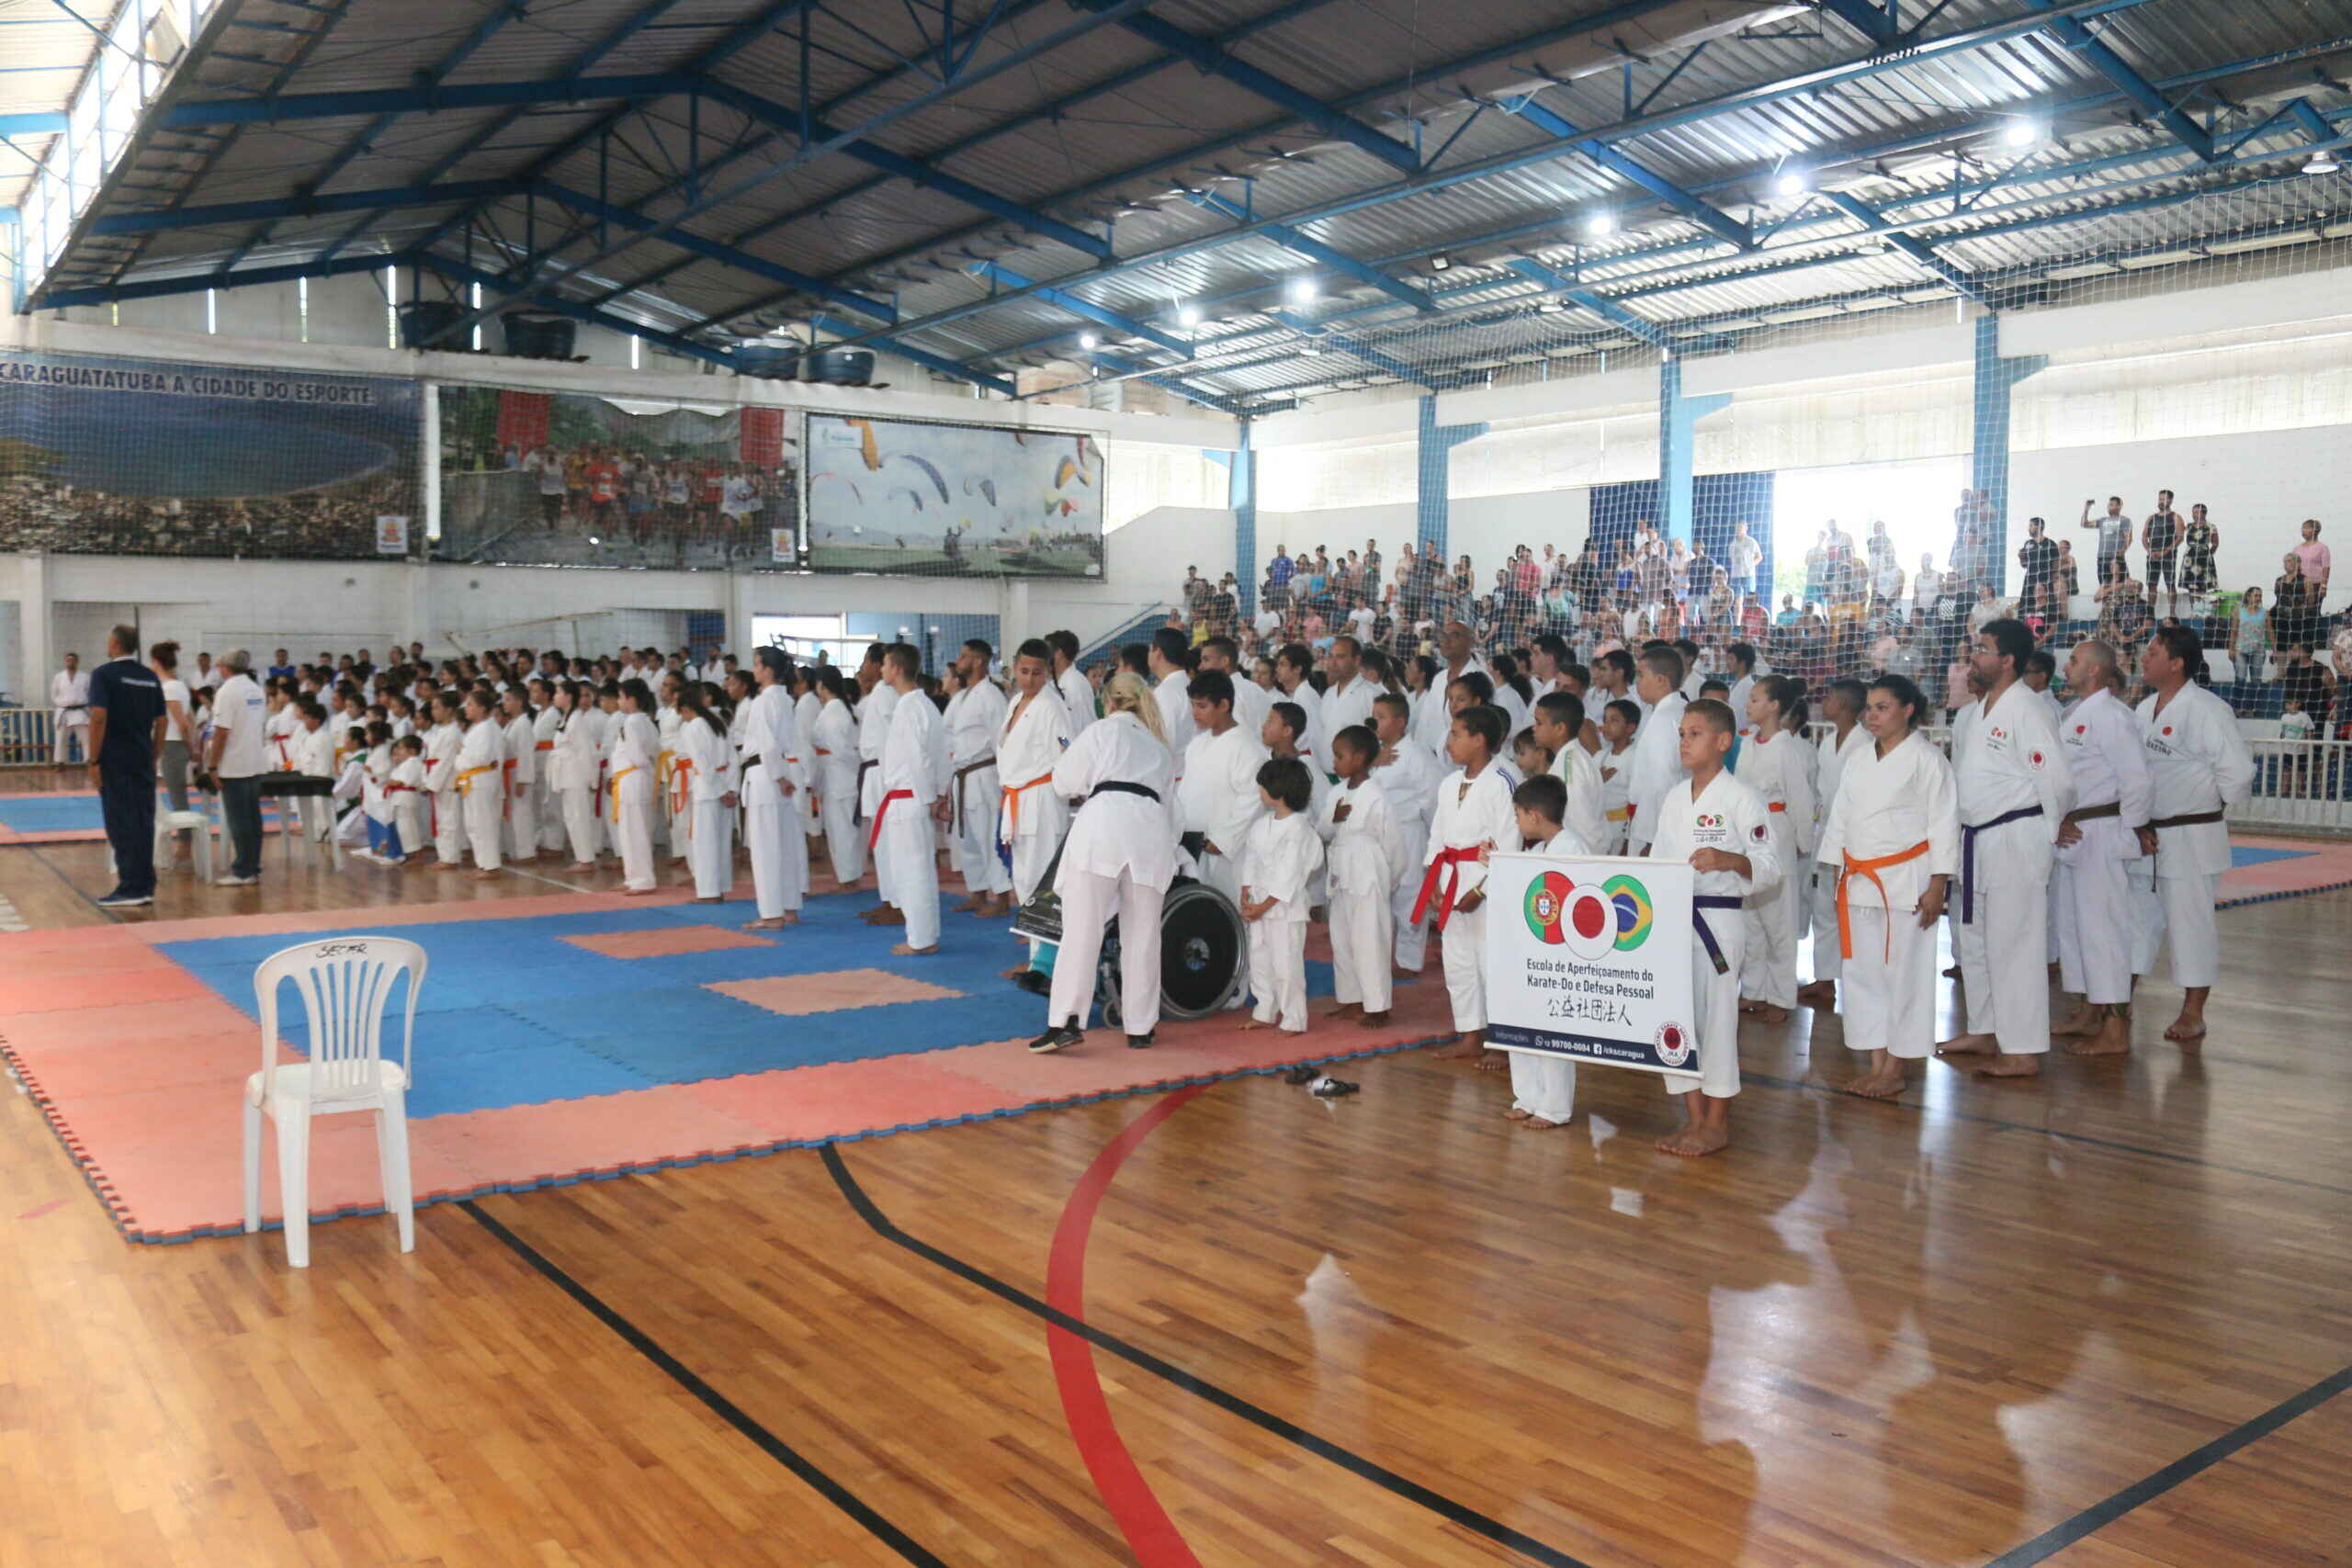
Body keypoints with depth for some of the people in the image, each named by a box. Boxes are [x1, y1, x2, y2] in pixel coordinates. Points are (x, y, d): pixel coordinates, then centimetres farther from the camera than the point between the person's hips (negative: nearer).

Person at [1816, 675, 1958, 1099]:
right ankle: (1875, 1063, 17)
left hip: (1906, 880, -6)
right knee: (1861, 971, 7)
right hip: (1859, 880, 6)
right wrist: (1837, 873, 13)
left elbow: (1943, 823, -7)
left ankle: (1895, 1069, 7)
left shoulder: (1926, 759, -6)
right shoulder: (1856, 758, 12)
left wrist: (1937, 885, -11)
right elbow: (1839, 817, 17)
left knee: (1904, 973, -2)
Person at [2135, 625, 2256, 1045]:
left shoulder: (2206, 710, -15)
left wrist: (2210, 806, -4)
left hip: (2191, 835, -7)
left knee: (2191, 921, 1)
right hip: (2147, 834, 7)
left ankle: (2193, 1013, 12)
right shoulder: (2145, 709, 8)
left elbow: (2237, 770, -17)